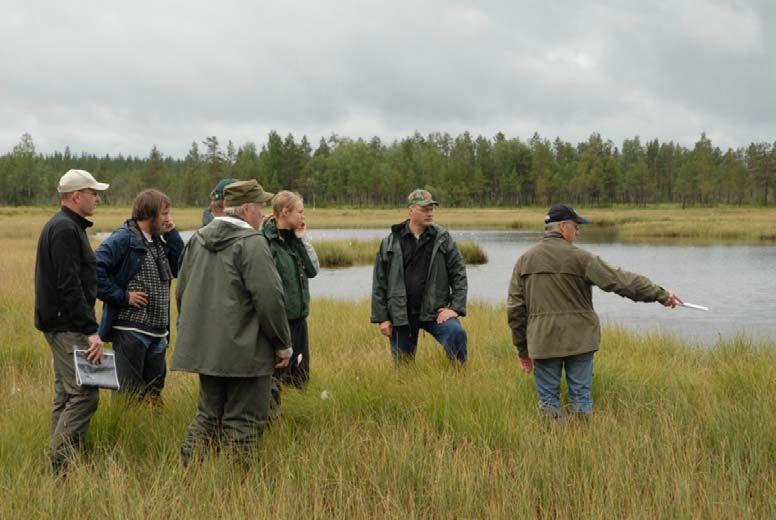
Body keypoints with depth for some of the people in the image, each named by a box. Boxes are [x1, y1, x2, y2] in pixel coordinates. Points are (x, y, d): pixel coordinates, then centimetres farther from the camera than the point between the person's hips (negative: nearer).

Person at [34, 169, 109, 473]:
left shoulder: (65, 227, 17)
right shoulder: (66, 230, -15)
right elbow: (69, 286, -22)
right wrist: (91, 330, -23)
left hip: (60, 325, 11)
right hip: (67, 326, -11)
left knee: (66, 396, 12)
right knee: (84, 394, -13)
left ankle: (59, 463, 17)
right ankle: (61, 462, -12)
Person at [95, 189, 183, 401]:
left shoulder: (159, 240, 15)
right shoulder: (123, 239, -12)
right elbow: (95, 269, -21)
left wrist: (171, 234, 4)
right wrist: (122, 296, -18)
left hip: (158, 333, 8)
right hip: (131, 330, -8)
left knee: (154, 391, 16)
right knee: (128, 391, -2)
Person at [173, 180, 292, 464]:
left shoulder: (198, 238, 10)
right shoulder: (252, 242, -14)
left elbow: (181, 291, 18)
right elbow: (269, 298, -18)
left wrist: (192, 332, 28)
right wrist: (283, 345, -8)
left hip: (203, 347, 8)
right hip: (244, 350, -7)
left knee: (208, 415, 18)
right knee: (243, 420, 2)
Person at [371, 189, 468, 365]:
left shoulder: (443, 238, 2)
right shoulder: (390, 242, 2)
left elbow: (459, 274, 2)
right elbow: (379, 283, 4)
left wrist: (456, 307, -8)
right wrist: (381, 318, 0)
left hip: (435, 311, -1)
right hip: (401, 315, 1)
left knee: (456, 333, -26)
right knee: (402, 366, 5)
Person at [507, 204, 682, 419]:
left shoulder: (524, 261, 4)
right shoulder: (579, 258, -7)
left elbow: (515, 309, 6)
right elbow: (620, 280, -7)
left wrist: (522, 348, 14)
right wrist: (661, 294, 1)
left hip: (542, 343, 2)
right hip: (579, 340, -2)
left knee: (548, 400, 8)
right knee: (581, 398, 8)